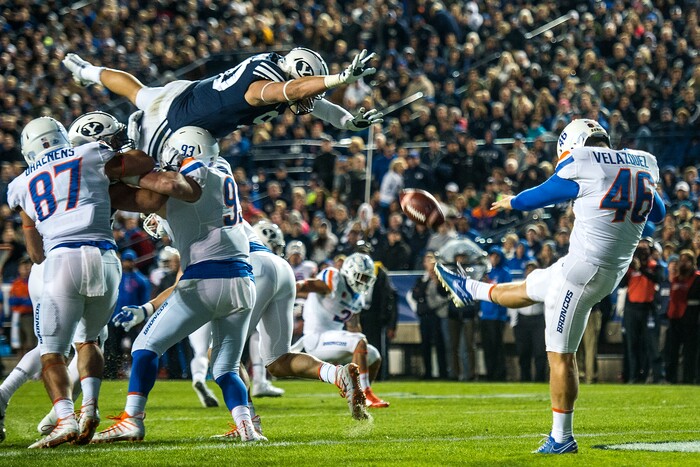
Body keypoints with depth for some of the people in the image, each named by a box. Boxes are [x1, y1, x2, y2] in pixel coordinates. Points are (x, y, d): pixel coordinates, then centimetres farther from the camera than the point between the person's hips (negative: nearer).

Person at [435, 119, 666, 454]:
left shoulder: (582, 166, -13)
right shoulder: (643, 167, 5)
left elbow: (541, 196, 6)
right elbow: (658, 213, 24)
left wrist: (511, 202, 25)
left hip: (585, 269, -8)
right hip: (613, 271, 8)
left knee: (561, 355, 1)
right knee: (528, 289, 31)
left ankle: (562, 438, 5)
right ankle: (468, 290, 54)